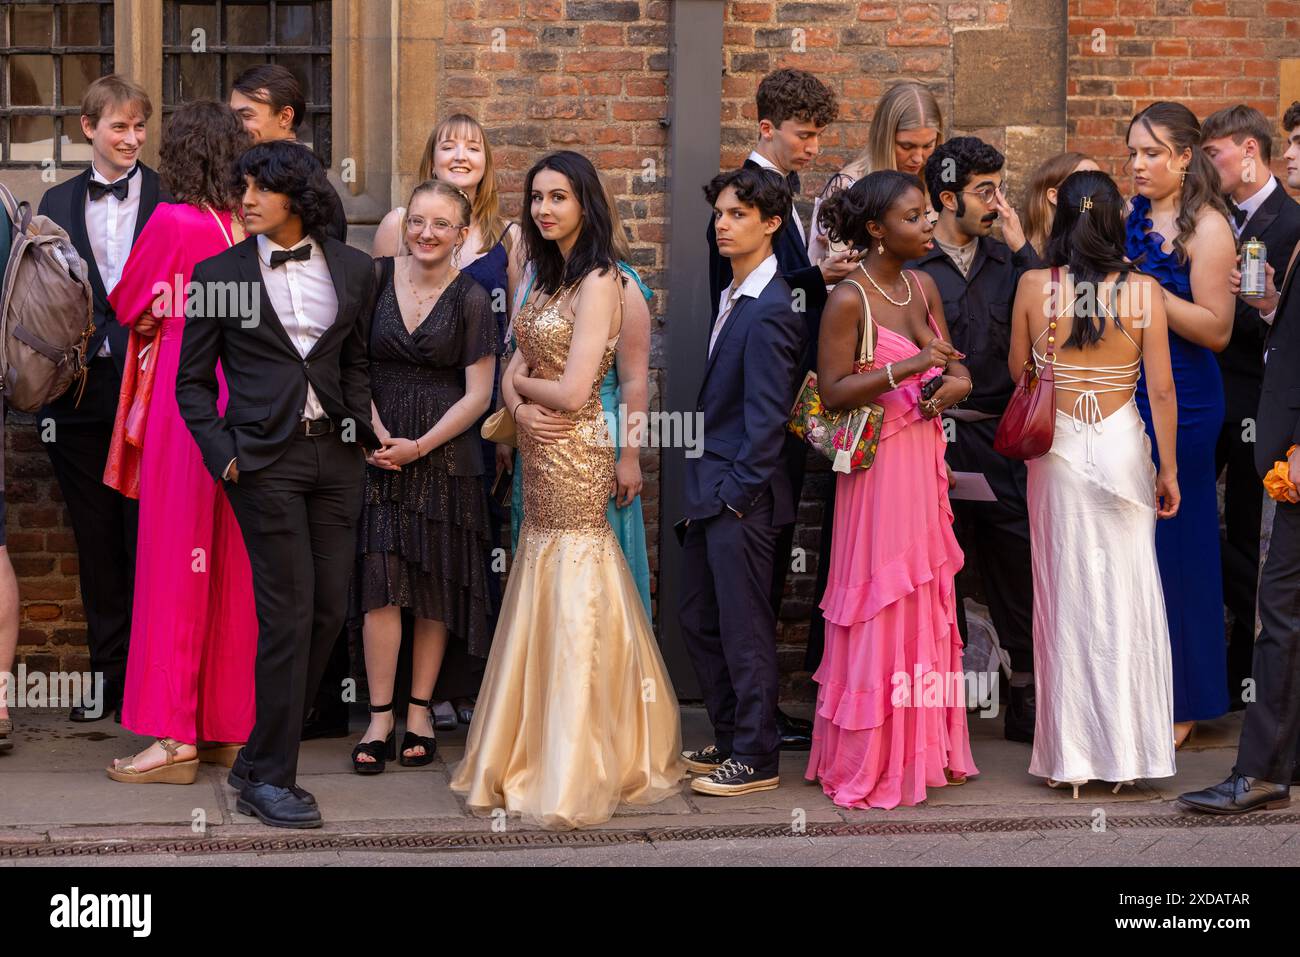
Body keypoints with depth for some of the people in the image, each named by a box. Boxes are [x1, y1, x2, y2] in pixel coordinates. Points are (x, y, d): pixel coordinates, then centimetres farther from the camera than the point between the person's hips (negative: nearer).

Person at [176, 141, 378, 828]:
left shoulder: (352, 269, 9)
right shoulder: (218, 274, 1)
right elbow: (192, 380, 5)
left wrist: (362, 428, 3)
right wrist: (222, 454, -5)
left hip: (336, 455, 4)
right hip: (265, 457, -4)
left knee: (329, 609, 3)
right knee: (288, 612, -8)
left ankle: (260, 761, 16)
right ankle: (267, 779, 1)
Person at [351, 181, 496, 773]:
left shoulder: (471, 299, -2)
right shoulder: (377, 279, 3)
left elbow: (477, 394, -2)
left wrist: (421, 446, -10)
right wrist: (378, 433, -9)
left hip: (443, 454, -1)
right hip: (378, 450, 1)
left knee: (435, 590, 4)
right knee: (380, 584, -5)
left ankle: (420, 711, 15)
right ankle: (379, 719, 1)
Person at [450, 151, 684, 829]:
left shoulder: (598, 282, -13)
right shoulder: (549, 278, 14)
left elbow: (572, 392, -19)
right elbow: (514, 372, 12)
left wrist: (523, 382, -1)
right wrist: (517, 400, -10)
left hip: (575, 457, -8)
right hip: (540, 457, 8)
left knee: (573, 604, -3)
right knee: (541, 601, 11)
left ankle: (574, 773, 4)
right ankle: (536, 755, 20)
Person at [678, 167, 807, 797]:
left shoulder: (768, 310, -17)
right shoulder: (734, 297, 13)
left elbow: (767, 415, -18)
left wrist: (737, 491, -16)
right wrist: (705, 490, 14)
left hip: (742, 493, -10)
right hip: (710, 490, 10)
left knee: (744, 628, -1)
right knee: (699, 621, 16)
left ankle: (756, 758, 9)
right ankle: (729, 741, 27)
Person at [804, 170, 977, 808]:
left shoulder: (923, 287, 8)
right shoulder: (849, 300, -12)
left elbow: (951, 363, 14)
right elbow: (832, 392, -15)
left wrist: (956, 380, -9)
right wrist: (905, 370, -23)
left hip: (925, 461, 7)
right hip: (879, 467, -7)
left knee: (927, 604, 12)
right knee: (881, 609, -2)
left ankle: (925, 747, 23)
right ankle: (869, 763, 9)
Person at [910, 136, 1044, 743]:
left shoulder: (1007, 259, 11)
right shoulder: (910, 265, -3)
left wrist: (1020, 246, -5)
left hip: (1000, 436, 4)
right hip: (935, 435, -3)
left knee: (1017, 567, 4)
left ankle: (1026, 703, 13)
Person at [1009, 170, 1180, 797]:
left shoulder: (1034, 287, -7)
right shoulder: (1144, 291, -8)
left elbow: (1018, 369, 6)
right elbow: (1161, 389, -5)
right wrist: (1168, 468, 3)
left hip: (1057, 450, 1)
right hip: (1124, 447, -1)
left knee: (1065, 593, 8)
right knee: (1125, 593, 6)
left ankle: (1071, 754, 13)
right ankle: (1126, 749, 10)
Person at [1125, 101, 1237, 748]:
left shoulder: (1207, 227, -9)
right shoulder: (1130, 217, 9)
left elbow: (1216, 329, -15)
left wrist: (1147, 288, -20)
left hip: (1181, 400, -6)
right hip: (1125, 394, 6)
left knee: (1174, 542, 0)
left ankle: (1182, 701, 12)